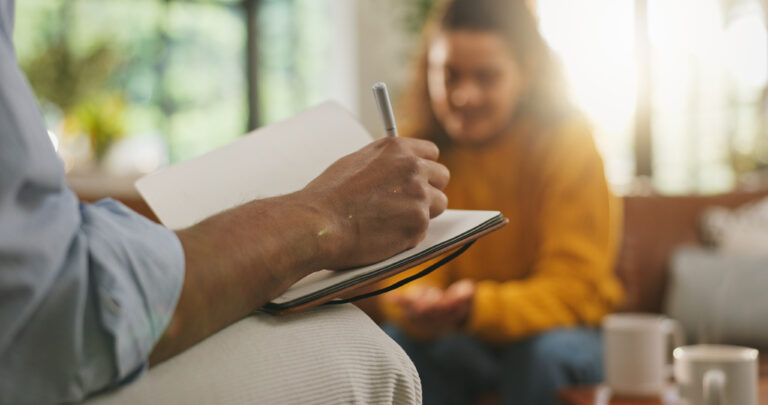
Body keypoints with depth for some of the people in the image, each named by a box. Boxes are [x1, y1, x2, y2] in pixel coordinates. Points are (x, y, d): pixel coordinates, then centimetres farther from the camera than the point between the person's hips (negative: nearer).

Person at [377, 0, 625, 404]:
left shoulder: (568, 142, -14)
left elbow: (574, 287, -19)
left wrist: (480, 308, -38)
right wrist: (419, 307, -36)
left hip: (562, 330, -1)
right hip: (461, 341, 2)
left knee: (544, 352, -34)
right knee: (401, 344, -29)